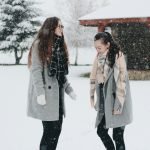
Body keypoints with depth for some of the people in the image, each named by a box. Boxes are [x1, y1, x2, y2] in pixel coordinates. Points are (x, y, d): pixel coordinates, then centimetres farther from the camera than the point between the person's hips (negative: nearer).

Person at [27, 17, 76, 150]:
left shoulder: (60, 45, 16)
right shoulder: (40, 44, -6)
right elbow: (35, 70, -13)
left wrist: (69, 89, 12)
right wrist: (40, 93, -20)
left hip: (58, 93, 7)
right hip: (46, 94, -7)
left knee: (57, 129, 6)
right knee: (50, 130, -5)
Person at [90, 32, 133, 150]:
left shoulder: (118, 56, -14)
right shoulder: (99, 57, 6)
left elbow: (122, 81, -16)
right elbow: (94, 77, 13)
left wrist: (118, 104, -17)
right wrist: (92, 95, 11)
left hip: (116, 102, -6)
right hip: (104, 101, 6)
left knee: (118, 136, -1)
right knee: (101, 131, 10)